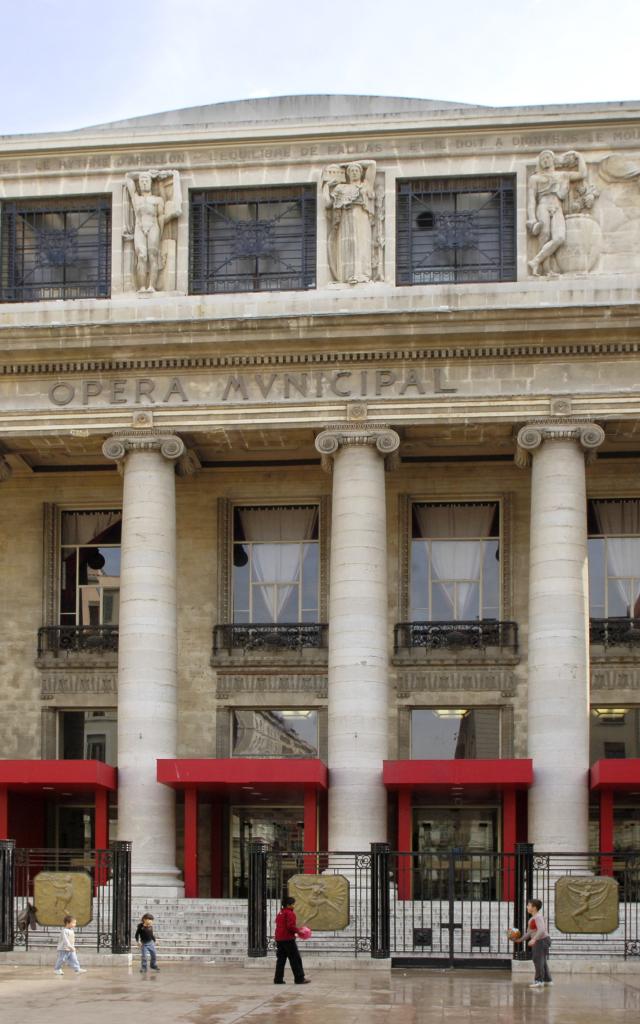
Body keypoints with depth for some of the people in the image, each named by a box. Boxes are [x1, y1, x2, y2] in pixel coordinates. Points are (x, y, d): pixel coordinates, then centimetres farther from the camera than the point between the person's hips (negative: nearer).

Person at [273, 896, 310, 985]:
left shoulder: (280, 913, 17)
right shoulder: (290, 913, -11)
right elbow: (291, 926, -21)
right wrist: (298, 931, -6)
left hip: (279, 939, 9)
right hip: (288, 939, -9)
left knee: (281, 959, 10)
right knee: (295, 959, -3)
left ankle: (278, 979, 6)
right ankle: (299, 978, -2)